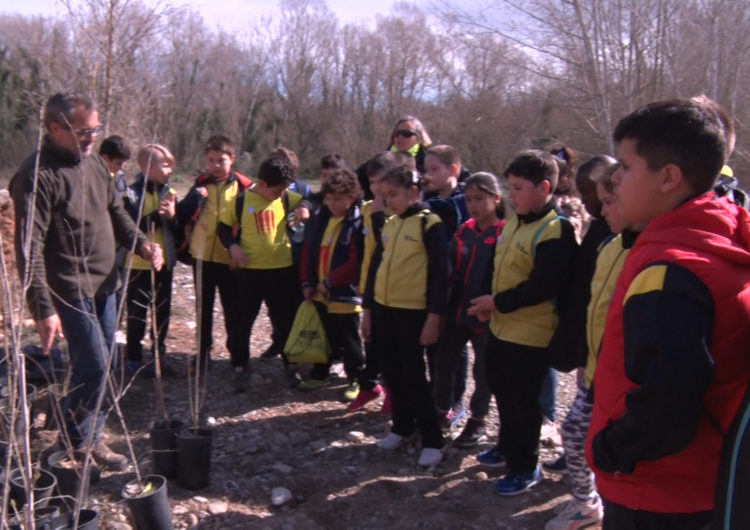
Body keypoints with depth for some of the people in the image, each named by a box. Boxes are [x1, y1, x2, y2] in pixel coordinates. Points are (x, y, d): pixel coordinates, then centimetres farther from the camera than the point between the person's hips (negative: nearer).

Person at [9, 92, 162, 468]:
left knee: (102, 362, 15)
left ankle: (81, 428, 33)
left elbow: (115, 212, 17)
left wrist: (141, 243, -1)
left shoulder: (94, 163, 6)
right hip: (70, 290, -8)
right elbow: (29, 248, -22)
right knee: (93, 366, -5)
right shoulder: (38, 175, -18)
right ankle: (82, 440, 17)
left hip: (103, 283, 8)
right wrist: (42, 308, -26)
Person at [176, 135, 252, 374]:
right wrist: (195, 197, -19)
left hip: (230, 258, -3)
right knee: (203, 307, 13)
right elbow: (182, 214, -2)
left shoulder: (243, 186, -5)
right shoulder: (201, 183, 3)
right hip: (202, 255, 3)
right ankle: (203, 352, 24)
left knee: (233, 308, 7)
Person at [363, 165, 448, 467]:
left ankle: (432, 440, 6)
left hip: (413, 312, -7)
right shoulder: (389, 225, 11)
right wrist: (367, 309, 15)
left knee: (413, 376, -4)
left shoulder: (429, 224, -10)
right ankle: (402, 427, 29)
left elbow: (439, 273, -13)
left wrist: (434, 316, -17)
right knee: (393, 373, 13)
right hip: (384, 308, 7)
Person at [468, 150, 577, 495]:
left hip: (529, 334, -9)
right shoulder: (513, 223, 8)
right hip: (501, 326, 9)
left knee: (523, 402, 5)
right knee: (503, 393, 23)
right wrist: (489, 303, 0)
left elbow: (542, 287, -26)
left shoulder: (556, 230, -20)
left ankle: (526, 467, 22)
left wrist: (497, 302, -18)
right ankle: (508, 448, 43)